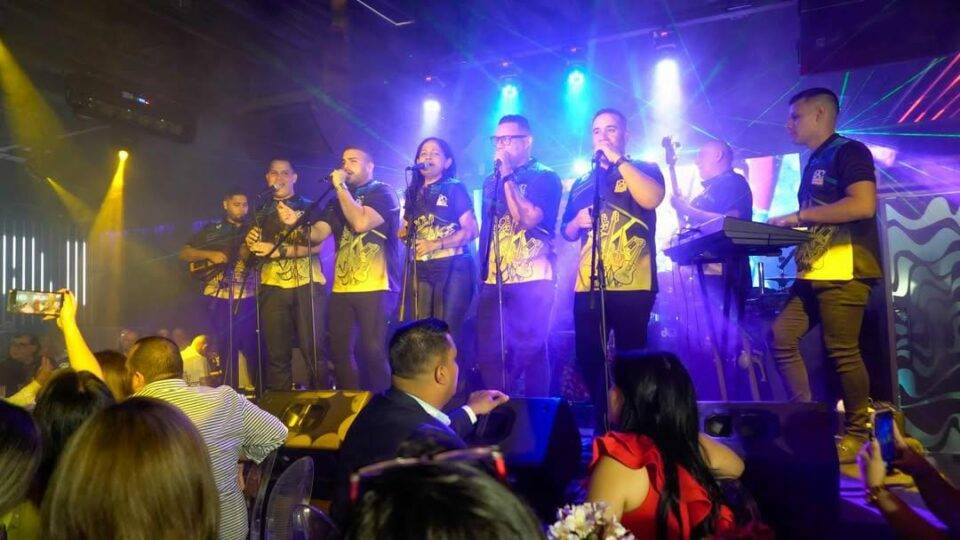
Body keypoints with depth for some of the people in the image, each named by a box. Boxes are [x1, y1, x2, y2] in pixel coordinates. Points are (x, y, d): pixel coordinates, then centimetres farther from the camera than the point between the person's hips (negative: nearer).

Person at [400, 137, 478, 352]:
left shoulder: (455, 188, 2)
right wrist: (404, 233, 1)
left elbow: (471, 230, -6)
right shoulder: (414, 193, 17)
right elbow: (406, 231, 25)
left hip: (452, 268, -5)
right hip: (420, 270, 5)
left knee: (449, 331, -9)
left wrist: (436, 244, -16)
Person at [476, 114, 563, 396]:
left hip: (531, 280, -6)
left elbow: (529, 218, -17)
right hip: (493, 281, 6)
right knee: (487, 353, 4)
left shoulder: (545, 177, -1)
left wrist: (508, 175, -12)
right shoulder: (491, 182, 18)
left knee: (530, 352, -4)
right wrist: (481, 272, 16)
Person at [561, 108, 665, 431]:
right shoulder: (582, 183, 19)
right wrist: (577, 221, -1)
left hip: (632, 285, -4)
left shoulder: (644, 169, 8)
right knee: (588, 359, 6)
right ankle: (602, 425, 23)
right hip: (587, 286, 4)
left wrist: (617, 159, -13)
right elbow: (567, 233, 22)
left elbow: (652, 199, -16)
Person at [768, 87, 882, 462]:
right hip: (813, 272, 9)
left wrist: (798, 216, -18)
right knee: (781, 336, 4)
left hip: (843, 272, -9)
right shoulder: (814, 163, 21)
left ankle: (859, 432, 11)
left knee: (842, 351, -5)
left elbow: (863, 204, -21)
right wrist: (787, 228, 7)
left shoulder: (848, 151, -5)